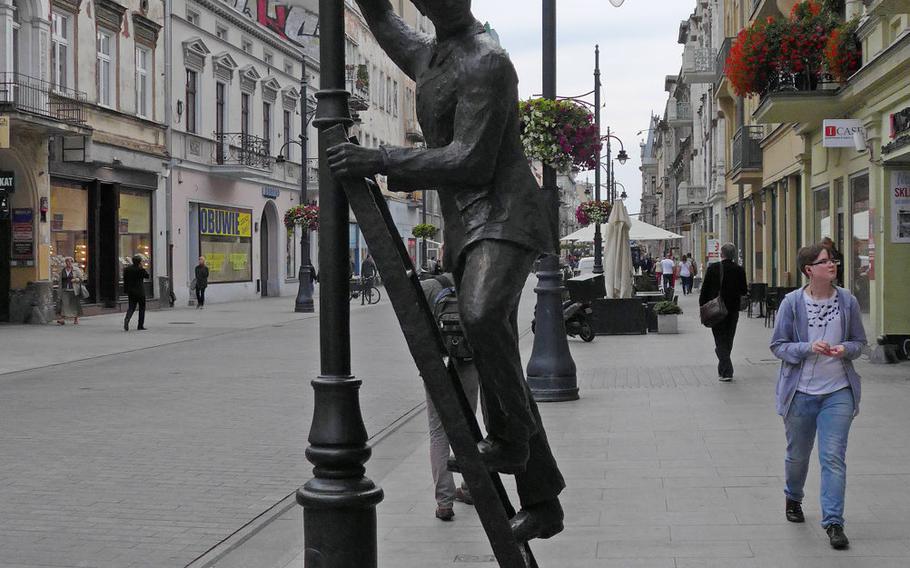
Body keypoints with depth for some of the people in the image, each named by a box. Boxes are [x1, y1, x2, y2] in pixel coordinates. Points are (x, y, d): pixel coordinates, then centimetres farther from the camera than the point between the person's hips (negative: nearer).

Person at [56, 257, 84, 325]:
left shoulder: (76, 270, 3)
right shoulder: (62, 271, 13)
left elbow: (81, 278, 3)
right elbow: (60, 281, 18)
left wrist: (76, 279, -17)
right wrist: (60, 291, 14)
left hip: (74, 290, -2)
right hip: (65, 290, 2)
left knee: (75, 305, 2)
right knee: (63, 304, -12)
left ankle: (76, 319, 13)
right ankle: (62, 319, -20)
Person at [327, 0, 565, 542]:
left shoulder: (486, 60, -10)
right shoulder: (427, 56, 17)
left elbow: (471, 161, -17)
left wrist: (379, 161, -20)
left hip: (504, 213, -9)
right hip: (465, 226, 9)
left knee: (482, 315, -37)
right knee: (498, 363, 6)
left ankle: (509, 437, -17)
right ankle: (542, 501, 12)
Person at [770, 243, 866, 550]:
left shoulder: (847, 301, -2)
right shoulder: (792, 303, -8)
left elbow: (859, 341, 9)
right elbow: (778, 345, -4)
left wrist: (845, 349, -14)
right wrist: (809, 347, -20)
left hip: (838, 392, 0)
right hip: (800, 393, 0)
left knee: (834, 457, -7)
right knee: (798, 455, 15)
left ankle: (833, 522, -2)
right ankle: (793, 498, 43)